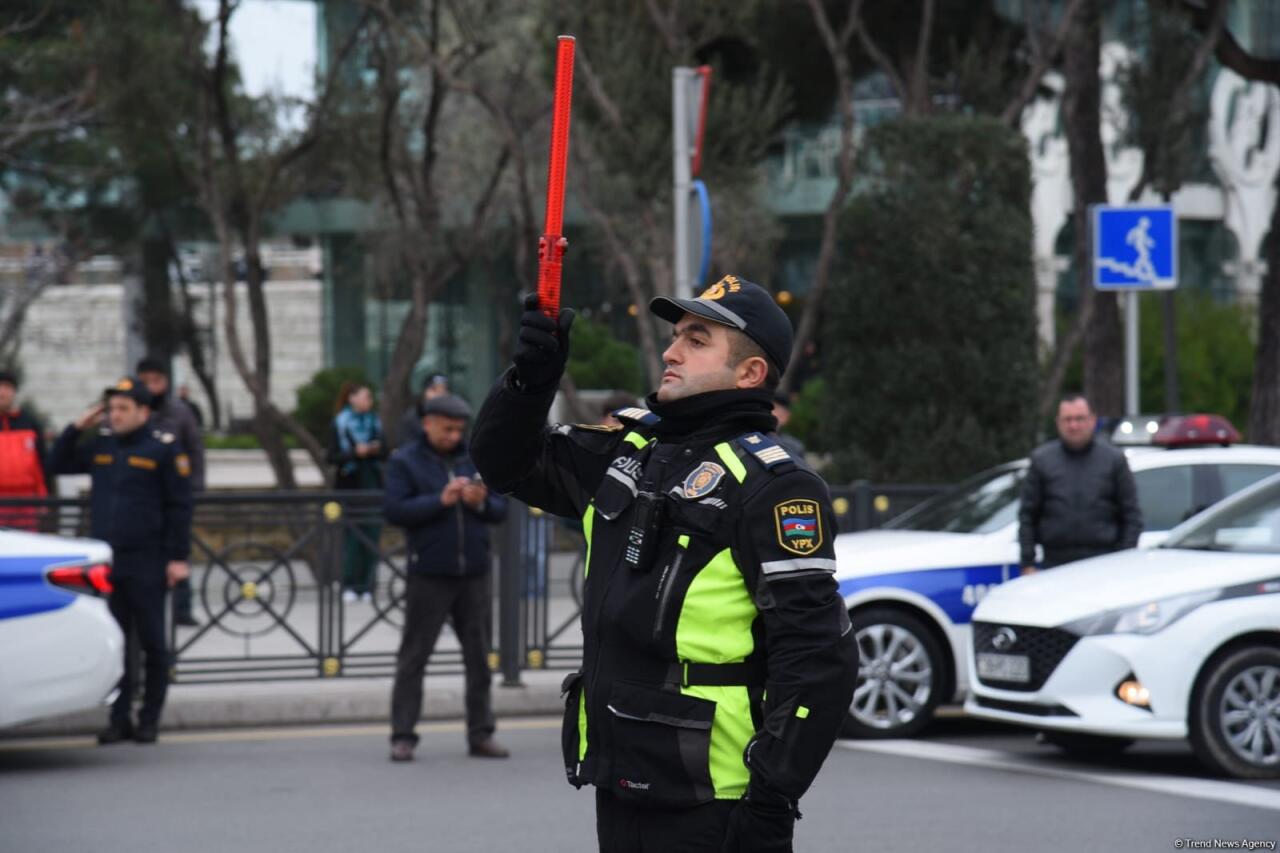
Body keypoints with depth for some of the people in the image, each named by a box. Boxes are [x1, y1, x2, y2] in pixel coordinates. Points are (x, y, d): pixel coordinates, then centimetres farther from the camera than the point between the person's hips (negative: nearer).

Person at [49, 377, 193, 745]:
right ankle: (119, 719, 12)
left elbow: (179, 506, -7)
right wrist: (76, 429, 6)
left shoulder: (164, 448, -5)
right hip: (107, 562, 5)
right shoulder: (101, 445, 11)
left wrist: (178, 558, -11)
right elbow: (60, 464, 21)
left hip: (147, 566, -5)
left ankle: (149, 720, 9)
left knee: (152, 643, 3)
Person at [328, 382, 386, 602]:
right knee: (351, 536, -7)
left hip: (372, 486, 4)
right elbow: (332, 457, -5)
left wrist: (377, 450, -8)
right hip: (350, 486, -4)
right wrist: (355, 453, -18)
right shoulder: (339, 424, 0)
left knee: (372, 535, -1)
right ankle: (349, 586, -3)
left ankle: (366, 586, 3)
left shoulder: (375, 422, 12)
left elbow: (385, 453, 13)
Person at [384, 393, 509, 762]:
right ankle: (403, 737, 1)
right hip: (429, 575, -4)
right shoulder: (404, 461, 0)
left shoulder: (475, 459, 11)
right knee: (414, 656, -2)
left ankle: (481, 735, 13)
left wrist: (481, 502, -12)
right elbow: (394, 510, -11)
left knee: (479, 657, 7)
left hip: (473, 574, 4)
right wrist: (441, 500, -18)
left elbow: (501, 510, 10)